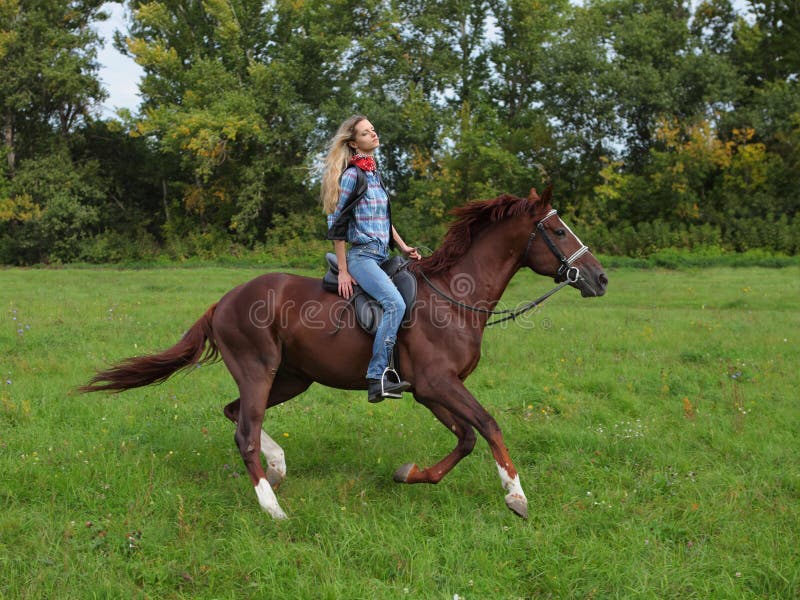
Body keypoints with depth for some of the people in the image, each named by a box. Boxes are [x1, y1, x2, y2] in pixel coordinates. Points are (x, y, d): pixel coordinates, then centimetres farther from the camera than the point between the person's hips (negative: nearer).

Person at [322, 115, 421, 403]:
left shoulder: (374, 173, 16)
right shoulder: (352, 175, -10)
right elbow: (337, 224, -11)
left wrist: (403, 246, 15)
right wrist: (343, 271, -12)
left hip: (381, 256, 10)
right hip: (361, 256, -10)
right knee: (395, 303, -27)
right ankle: (377, 379, -28)